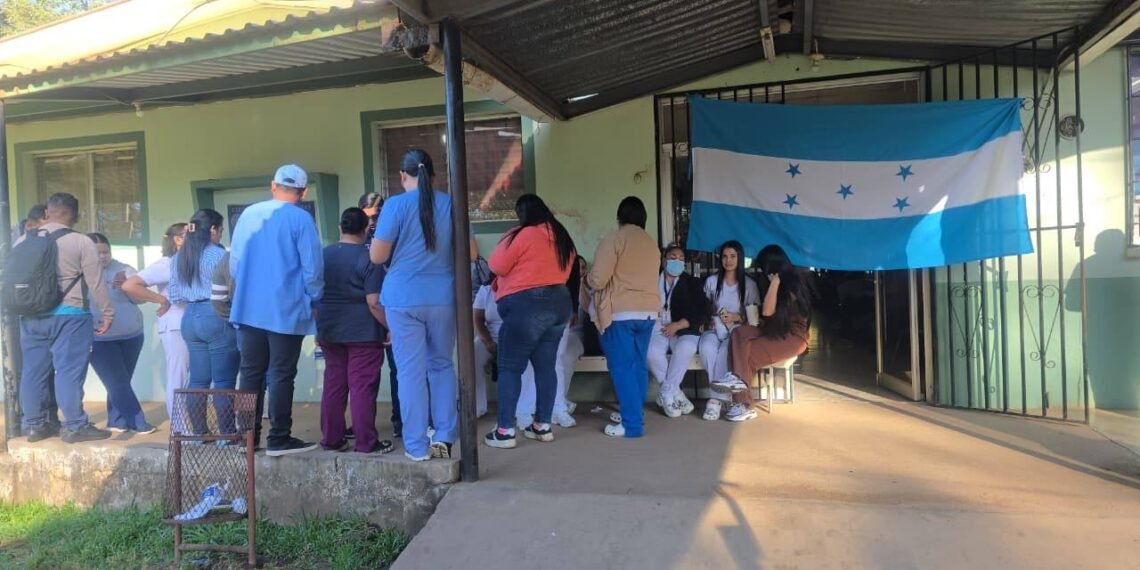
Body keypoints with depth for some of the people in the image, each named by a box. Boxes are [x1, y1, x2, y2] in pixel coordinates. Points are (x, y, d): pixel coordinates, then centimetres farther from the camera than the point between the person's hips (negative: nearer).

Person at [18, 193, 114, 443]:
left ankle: (34, 425, 19)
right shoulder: (81, 242, -9)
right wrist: (107, 313, 0)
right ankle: (75, 426, -1)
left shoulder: (23, 241, 8)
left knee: (33, 371, 11)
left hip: (31, 316, 5)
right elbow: (96, 282, -8)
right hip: (69, 316, -5)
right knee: (69, 371, -4)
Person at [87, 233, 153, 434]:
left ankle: (116, 421, 22)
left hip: (131, 336, 3)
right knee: (118, 383, -6)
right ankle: (139, 423, -2)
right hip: (100, 340, -2)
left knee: (121, 382, 10)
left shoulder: (124, 269, 4)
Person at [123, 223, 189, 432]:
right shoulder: (166, 264, -6)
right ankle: (179, 431, 10)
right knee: (179, 379, 1)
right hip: (175, 327, -6)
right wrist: (161, 300, -12)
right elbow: (129, 286, -12)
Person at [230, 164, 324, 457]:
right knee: (281, 375, 0)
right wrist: (314, 300, 3)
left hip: (248, 308, 5)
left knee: (251, 373, 11)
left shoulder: (248, 214, 8)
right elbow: (312, 267, -10)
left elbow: (234, 261, 14)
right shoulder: (301, 219, -8)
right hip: (286, 310, -5)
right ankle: (279, 439, 4)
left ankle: (248, 435, 17)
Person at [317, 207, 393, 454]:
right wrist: (391, 328, -8)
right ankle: (367, 442, 3)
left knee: (333, 384, 12)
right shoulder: (368, 258, -12)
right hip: (363, 333, -6)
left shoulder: (322, 255, 7)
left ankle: (331, 439, 18)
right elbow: (374, 303, -17)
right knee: (362, 387, -2)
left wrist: (318, 329, 20)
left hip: (330, 332, 6)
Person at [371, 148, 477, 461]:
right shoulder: (451, 204, 4)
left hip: (404, 299, -3)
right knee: (442, 365, 15)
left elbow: (377, 256, -5)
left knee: (411, 371, 3)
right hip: (443, 297, 3)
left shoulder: (395, 205, -5)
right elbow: (471, 253, 6)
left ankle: (417, 446, 8)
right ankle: (444, 437, 13)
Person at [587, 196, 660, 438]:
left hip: (620, 313, -7)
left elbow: (597, 280, -12)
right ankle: (634, 415, 20)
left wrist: (588, 278, 9)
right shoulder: (652, 244, 14)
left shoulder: (613, 240, -7)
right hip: (648, 311, 7)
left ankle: (632, 424, -5)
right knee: (638, 366, 12)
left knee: (622, 368, -4)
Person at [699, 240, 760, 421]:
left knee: (727, 350, -37)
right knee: (707, 347, -35)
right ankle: (722, 397, -29)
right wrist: (710, 319, -6)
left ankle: (717, 399, -32)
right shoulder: (711, 281, 10)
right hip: (715, 328, 2)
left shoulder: (749, 284, 4)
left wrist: (737, 318, -13)